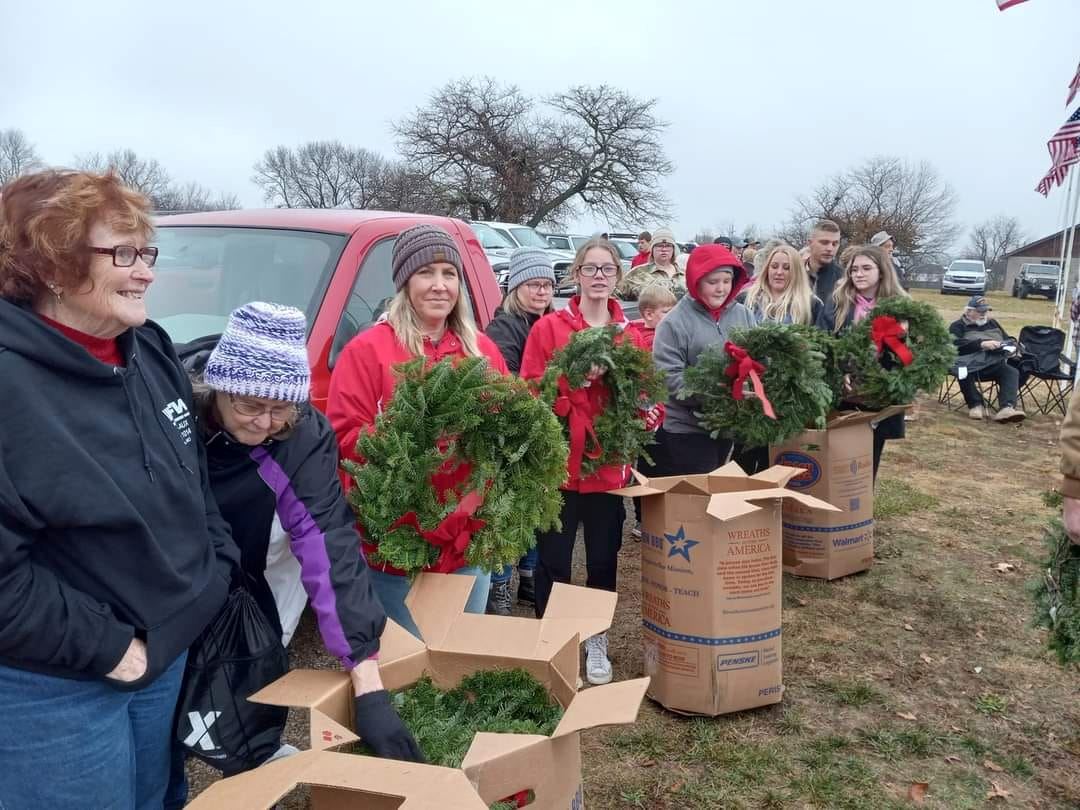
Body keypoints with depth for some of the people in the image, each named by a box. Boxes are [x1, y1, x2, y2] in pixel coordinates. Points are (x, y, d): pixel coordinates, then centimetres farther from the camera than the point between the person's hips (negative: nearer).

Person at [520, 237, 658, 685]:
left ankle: (596, 643, 32)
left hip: (610, 463, 3)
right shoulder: (548, 328, -3)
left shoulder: (632, 332, 7)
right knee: (553, 561, 5)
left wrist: (648, 412, -11)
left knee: (604, 559, 13)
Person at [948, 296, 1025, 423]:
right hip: (970, 364, -4)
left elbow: (1010, 340, 29)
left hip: (994, 364, 4)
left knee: (1012, 372, -27)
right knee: (964, 373, -39)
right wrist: (982, 344, -22)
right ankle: (976, 404, -20)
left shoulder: (992, 323, 27)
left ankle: (1007, 408, -45)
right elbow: (957, 344, -12)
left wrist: (1008, 346, 3)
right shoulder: (958, 326, 9)